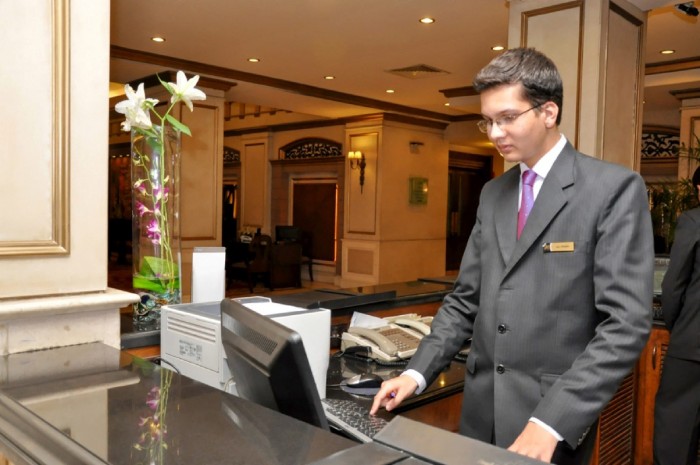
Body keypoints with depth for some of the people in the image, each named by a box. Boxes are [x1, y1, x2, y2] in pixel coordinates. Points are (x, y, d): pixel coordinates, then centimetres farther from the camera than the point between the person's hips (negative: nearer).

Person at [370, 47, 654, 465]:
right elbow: (466, 300, 10)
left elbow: (626, 323, -16)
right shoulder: (493, 194, 9)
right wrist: (418, 372, -2)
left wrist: (551, 421, -22)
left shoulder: (614, 188, -10)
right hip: (482, 407, 6)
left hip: (554, 415, -5)